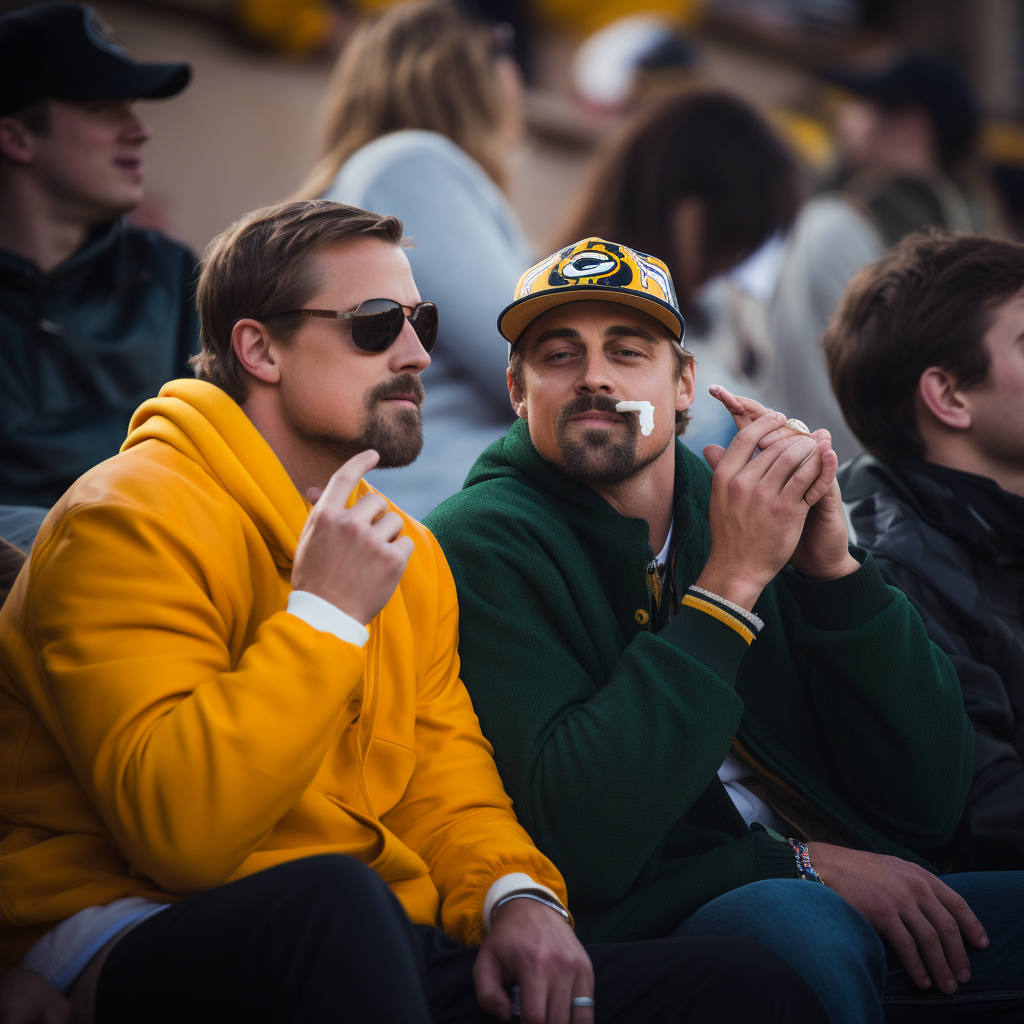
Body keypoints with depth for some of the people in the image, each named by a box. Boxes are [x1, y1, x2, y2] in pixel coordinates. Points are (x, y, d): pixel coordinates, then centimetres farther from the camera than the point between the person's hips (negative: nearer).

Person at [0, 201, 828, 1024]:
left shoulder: (408, 554, 17)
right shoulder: (131, 521, -11)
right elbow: (179, 832, -23)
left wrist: (515, 893, -7)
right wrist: (324, 616, -21)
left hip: (372, 950, 6)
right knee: (332, 897, -41)